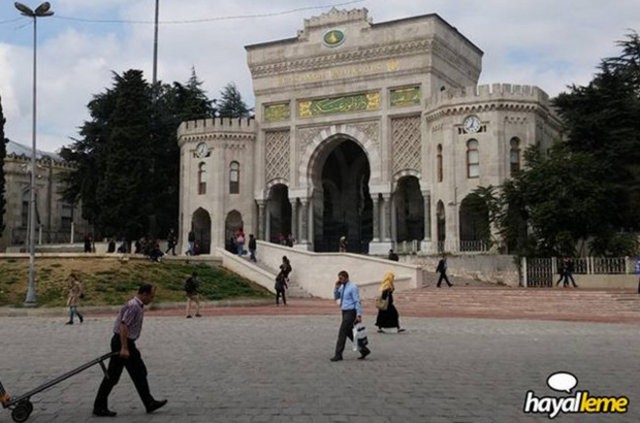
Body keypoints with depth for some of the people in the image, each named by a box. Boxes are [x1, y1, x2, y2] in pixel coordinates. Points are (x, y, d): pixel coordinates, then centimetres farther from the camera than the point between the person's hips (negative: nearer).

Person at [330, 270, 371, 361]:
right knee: (349, 333, 14)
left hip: (351, 312, -9)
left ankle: (338, 355, -4)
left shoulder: (352, 287, -13)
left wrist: (359, 315, -19)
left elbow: (357, 301, -15)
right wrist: (336, 287, -2)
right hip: (345, 312, 9)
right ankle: (364, 350, 24)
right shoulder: (342, 287, 11)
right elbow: (336, 297, 13)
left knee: (342, 332, -9)